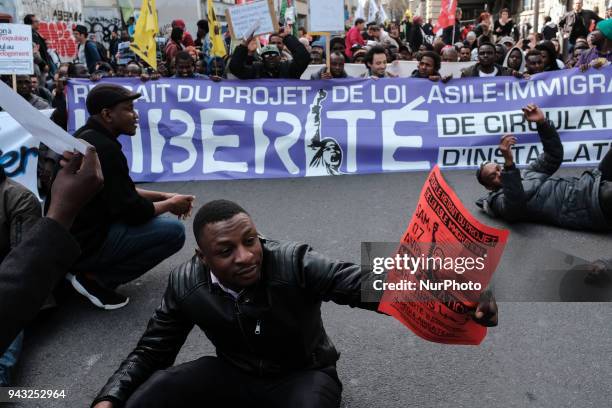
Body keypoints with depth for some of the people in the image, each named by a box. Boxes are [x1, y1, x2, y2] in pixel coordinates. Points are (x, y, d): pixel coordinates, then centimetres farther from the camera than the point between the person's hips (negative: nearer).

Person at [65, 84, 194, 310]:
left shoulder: (87, 137, 8)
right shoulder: (103, 148, -23)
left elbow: (123, 193, 17)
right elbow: (133, 212, -21)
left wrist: (164, 196, 10)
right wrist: (170, 204, -3)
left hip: (71, 234, 10)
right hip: (82, 244, -10)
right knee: (174, 231, -14)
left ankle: (88, 270, 12)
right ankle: (94, 278, -6)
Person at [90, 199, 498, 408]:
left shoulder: (294, 263, -27)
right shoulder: (186, 284, -14)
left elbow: (364, 282, -41)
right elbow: (151, 350, -2)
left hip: (303, 374, -2)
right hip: (233, 373, 3)